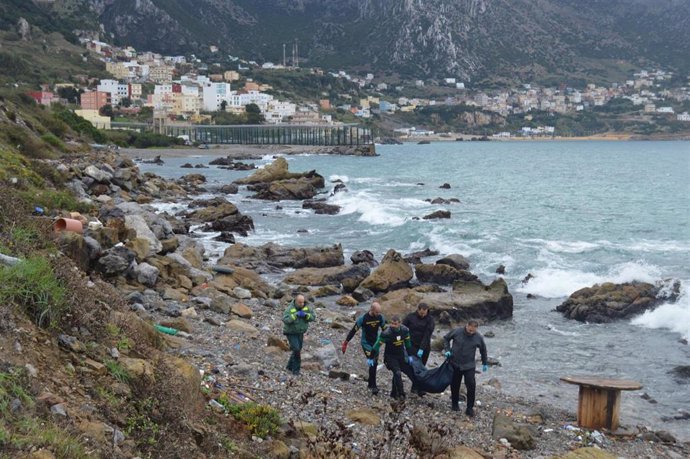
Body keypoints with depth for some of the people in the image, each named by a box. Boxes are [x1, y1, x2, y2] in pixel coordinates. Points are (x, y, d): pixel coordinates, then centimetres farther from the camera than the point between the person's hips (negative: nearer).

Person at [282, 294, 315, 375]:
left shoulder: (306, 307, -6)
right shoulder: (290, 309, -22)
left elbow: (313, 316, -8)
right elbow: (285, 320, -33)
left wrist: (306, 315, -25)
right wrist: (295, 315, -38)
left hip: (300, 333, 6)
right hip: (291, 333, -6)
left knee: (297, 350, 14)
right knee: (296, 349, -16)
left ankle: (290, 366, 34)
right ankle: (296, 369, -4)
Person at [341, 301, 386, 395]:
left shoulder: (380, 317, -8)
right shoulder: (363, 318, -21)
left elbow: (385, 330, 8)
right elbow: (354, 330, -14)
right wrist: (345, 343, -11)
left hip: (376, 343, 5)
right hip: (366, 344, -5)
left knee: (374, 364, 9)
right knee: (372, 363, -15)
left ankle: (370, 384, 24)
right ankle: (373, 386, -11)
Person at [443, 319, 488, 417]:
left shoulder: (478, 338, -9)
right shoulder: (456, 332, -12)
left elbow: (483, 350, 9)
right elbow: (446, 338, 5)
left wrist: (485, 363, 16)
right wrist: (447, 350, -9)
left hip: (469, 366, -1)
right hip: (455, 364, 1)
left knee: (471, 386, -9)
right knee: (455, 385, 12)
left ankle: (470, 408, 2)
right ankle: (454, 404, 31)